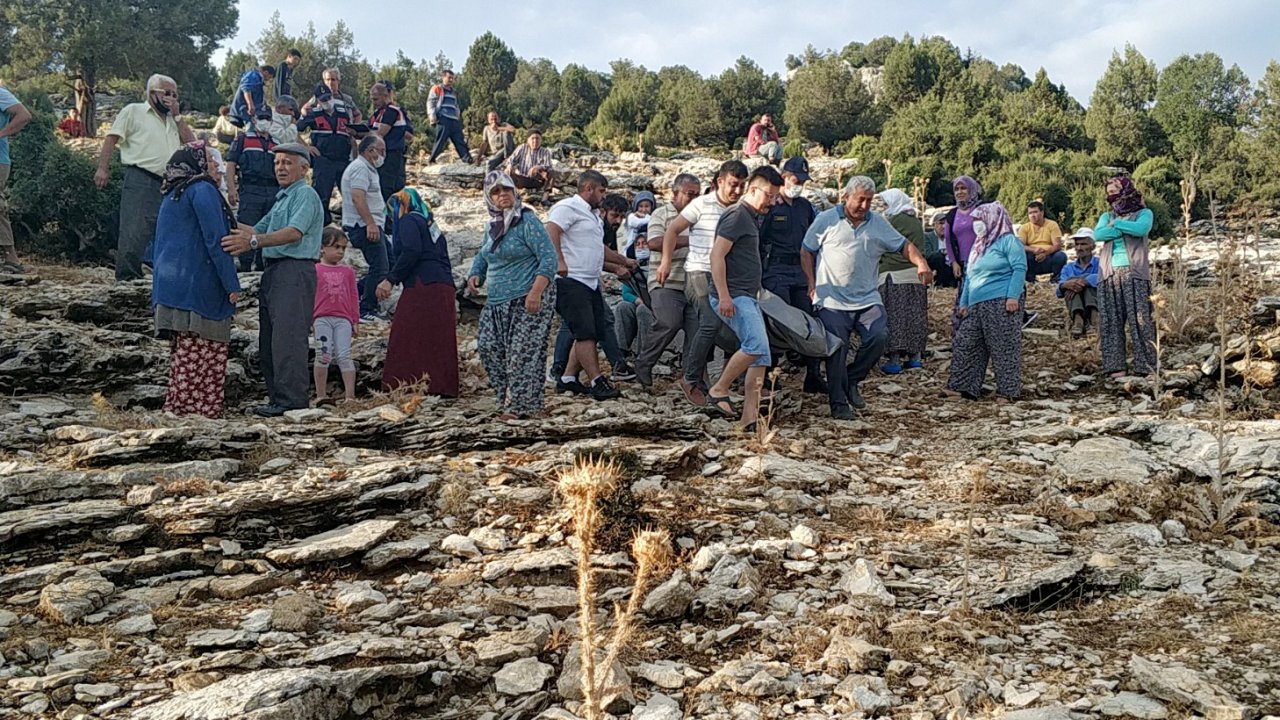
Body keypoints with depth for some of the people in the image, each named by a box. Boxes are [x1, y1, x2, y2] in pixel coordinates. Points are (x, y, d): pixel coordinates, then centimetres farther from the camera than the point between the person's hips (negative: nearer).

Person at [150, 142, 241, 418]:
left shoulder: (172, 195, 22)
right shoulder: (203, 190, -7)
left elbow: (159, 245, 27)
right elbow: (216, 240, -13)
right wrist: (232, 284, -12)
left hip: (170, 282, 9)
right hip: (198, 285, -9)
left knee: (184, 354, 10)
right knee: (206, 352, -8)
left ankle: (177, 408, 11)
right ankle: (201, 410, -9)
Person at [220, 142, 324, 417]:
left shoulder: (305, 194, -4)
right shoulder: (282, 198, 27)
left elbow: (294, 233, -20)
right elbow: (258, 230, 25)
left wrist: (253, 241, -28)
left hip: (295, 271, -10)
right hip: (273, 272, 10)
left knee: (287, 338, -14)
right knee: (268, 341, 9)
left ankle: (291, 400, -14)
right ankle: (276, 397, 14)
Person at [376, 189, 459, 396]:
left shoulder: (409, 220, 3)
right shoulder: (432, 226, 29)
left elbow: (411, 252, -14)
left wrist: (391, 280, -15)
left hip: (423, 285, -9)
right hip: (445, 288, 9)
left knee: (406, 339, -9)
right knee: (440, 341, 8)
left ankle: (405, 387, -16)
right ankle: (443, 387, 7)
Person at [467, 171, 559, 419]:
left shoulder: (527, 221, -9)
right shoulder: (491, 225, 14)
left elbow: (548, 257, -15)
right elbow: (483, 255, 29)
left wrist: (536, 292, -25)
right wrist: (475, 275, 7)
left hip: (527, 300, -8)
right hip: (497, 301, 8)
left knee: (522, 352, -7)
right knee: (488, 347, 5)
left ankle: (521, 406, 3)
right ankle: (508, 399, 17)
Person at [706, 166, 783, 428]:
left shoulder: (752, 218, 22)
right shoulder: (737, 215, -9)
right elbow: (717, 255, -18)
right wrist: (724, 296, -24)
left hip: (748, 298, 10)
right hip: (733, 297, -10)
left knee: (761, 357, 3)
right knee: (756, 345, -24)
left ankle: (750, 418, 3)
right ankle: (719, 389, -7)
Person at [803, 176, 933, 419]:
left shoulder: (878, 223, 9)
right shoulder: (826, 220, 1)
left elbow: (903, 245, 9)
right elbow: (807, 252, 6)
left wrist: (921, 263, -10)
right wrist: (812, 283, -3)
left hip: (867, 298, 3)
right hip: (833, 301, -3)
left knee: (878, 338, -15)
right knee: (837, 350, -4)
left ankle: (851, 380, 10)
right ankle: (839, 404, 8)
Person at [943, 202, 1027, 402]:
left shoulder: (1008, 241, -1)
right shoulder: (978, 246, 25)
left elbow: (1019, 269, -10)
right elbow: (970, 276, 28)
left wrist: (1013, 296, -19)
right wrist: (964, 302, 22)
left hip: (1001, 303, -9)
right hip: (976, 305, 9)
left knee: (1004, 348, -5)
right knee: (964, 345, 4)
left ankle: (1007, 391, 1)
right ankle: (963, 387, 8)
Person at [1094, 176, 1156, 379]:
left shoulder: (1144, 213, 11)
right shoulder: (1106, 216, 21)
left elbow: (1141, 229, -13)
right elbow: (1098, 234, 0)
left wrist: (1116, 224, -1)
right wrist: (1126, 229, -5)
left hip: (1134, 272, -4)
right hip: (1109, 273, 4)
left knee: (1140, 319, -7)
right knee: (1111, 320, -1)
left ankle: (1147, 365, -6)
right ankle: (1115, 366, 0)